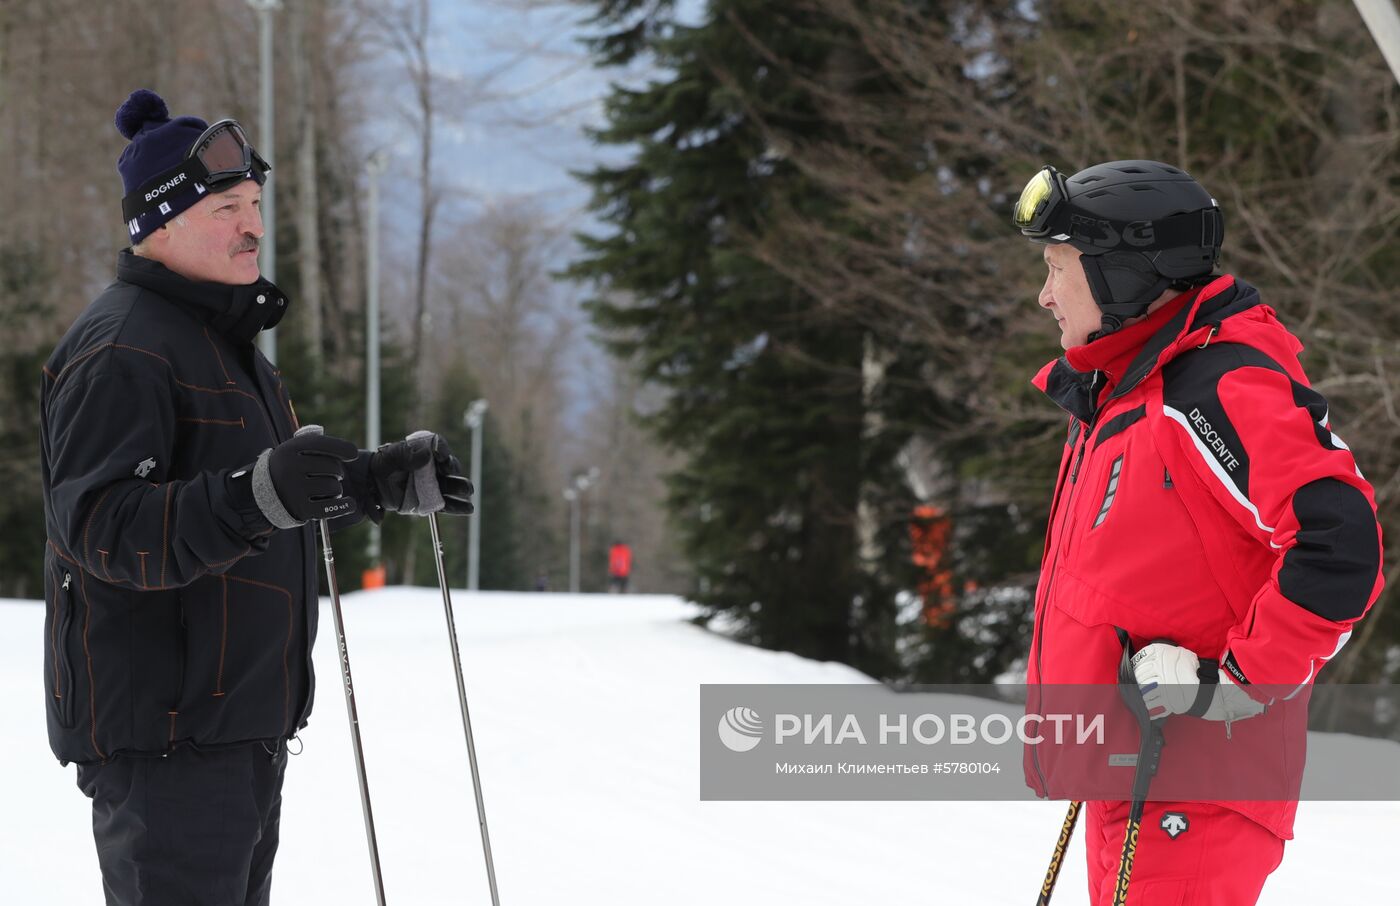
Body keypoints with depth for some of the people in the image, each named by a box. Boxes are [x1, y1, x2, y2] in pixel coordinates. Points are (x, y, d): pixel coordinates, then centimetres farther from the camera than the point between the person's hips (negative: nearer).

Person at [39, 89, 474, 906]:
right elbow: (99, 526, -28)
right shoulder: (122, 349, -16)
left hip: (242, 728, 11)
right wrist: (254, 499, -40)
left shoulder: (222, 338, 18)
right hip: (161, 736, -11)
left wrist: (382, 481, 18)